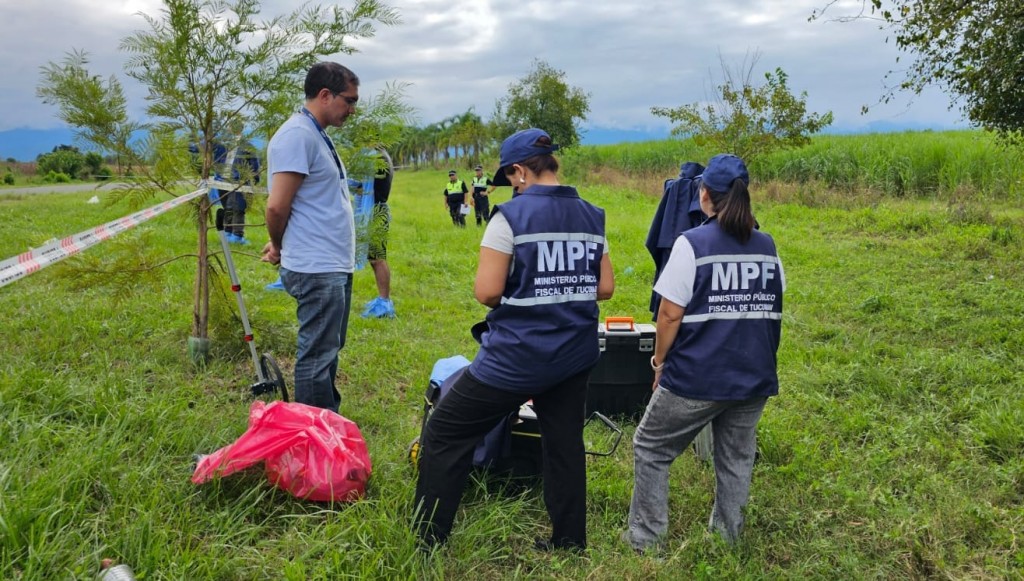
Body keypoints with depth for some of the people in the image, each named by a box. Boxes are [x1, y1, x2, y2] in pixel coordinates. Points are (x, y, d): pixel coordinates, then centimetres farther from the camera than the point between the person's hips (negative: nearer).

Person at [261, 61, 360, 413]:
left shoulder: (318, 136, 16)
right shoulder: (298, 135, -15)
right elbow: (277, 206, -19)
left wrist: (281, 246, 12)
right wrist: (280, 247, -2)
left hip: (335, 266, 10)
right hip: (317, 269, -10)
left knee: (329, 353, 18)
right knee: (317, 357, -2)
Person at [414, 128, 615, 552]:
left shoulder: (511, 216, -13)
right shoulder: (592, 217, 5)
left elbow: (486, 292, -16)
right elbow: (605, 287, 9)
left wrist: (522, 293, 4)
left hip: (516, 357, -6)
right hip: (575, 356, 6)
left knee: (444, 435, 6)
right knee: (564, 443, 19)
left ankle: (428, 544, 12)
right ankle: (569, 541, 30)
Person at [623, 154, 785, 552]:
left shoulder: (692, 243, -13)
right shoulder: (767, 246, 4)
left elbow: (670, 314, -13)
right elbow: (772, 311, 11)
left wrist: (660, 361, 1)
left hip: (697, 378, -5)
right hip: (755, 378, 6)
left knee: (650, 449, 11)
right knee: (736, 459, 17)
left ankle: (646, 539, 15)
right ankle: (727, 541, 27)